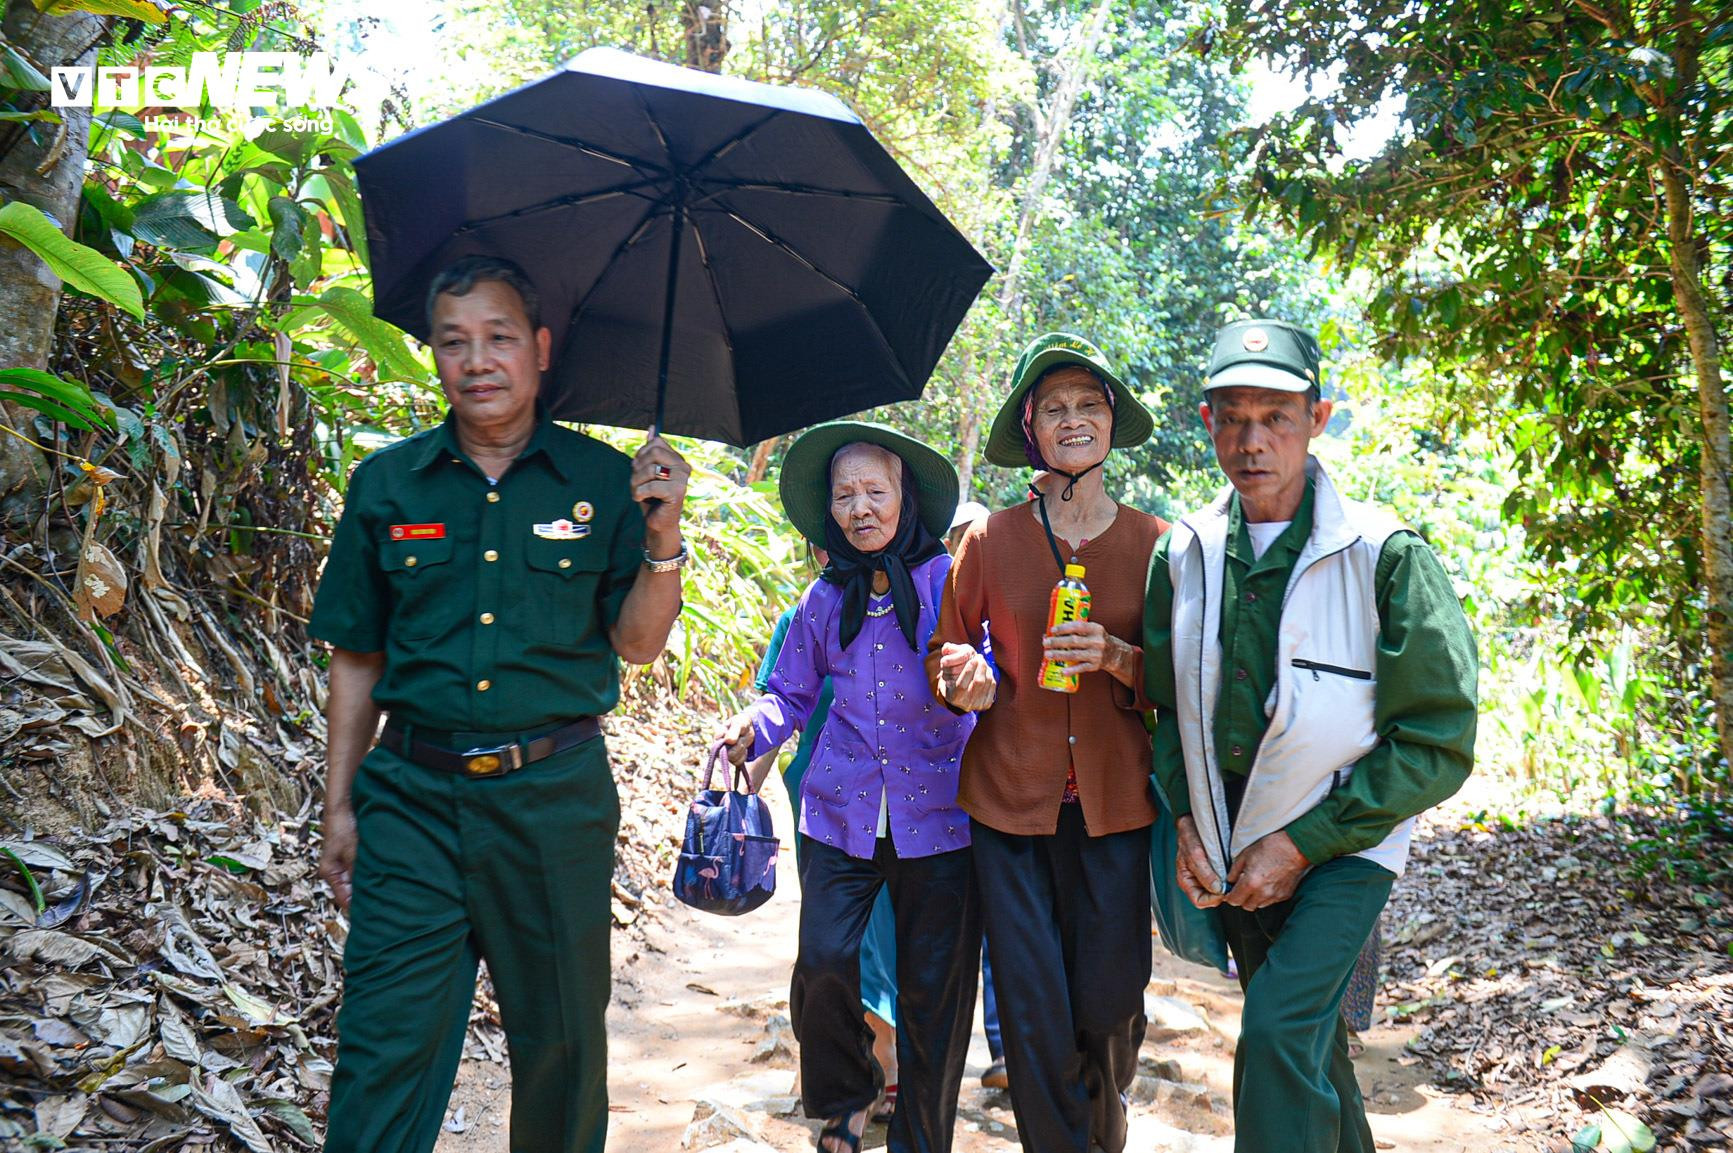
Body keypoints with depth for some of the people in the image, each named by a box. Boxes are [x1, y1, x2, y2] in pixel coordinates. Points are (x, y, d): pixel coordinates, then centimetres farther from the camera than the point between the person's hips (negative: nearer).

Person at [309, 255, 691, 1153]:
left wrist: (662, 538, -16)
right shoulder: (386, 485, 4)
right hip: (413, 796, 1)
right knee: (385, 1046, 0)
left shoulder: (603, 481, 0)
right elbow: (358, 658, 9)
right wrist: (339, 805, 7)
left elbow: (638, 643, 1)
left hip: (555, 797, 0)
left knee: (562, 1037, 14)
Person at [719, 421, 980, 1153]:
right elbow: (791, 694, 14)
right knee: (823, 963, -6)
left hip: (936, 812, -2)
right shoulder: (826, 598, 6)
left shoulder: (949, 579, -3)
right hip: (843, 811, 2)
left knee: (933, 984, 6)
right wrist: (753, 728, -6)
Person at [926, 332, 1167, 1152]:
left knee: (1109, 1001, 6)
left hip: (1114, 800, 1)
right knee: (1033, 1012, 2)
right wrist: (965, 681, -13)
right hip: (1010, 797, 0)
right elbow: (947, 652, 9)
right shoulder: (990, 539, 0)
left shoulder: (1153, 542, 2)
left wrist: (1116, 657, -14)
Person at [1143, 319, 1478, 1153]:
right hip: (1229, 849, 5)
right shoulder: (1182, 555, -2)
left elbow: (1439, 744, -14)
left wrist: (1301, 844, -16)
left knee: (1279, 1032, -21)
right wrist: (1186, 820, -4)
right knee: (1304, 1037, 20)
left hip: (1340, 846, -5)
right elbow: (1167, 705, 10)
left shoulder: (1385, 556, -16)